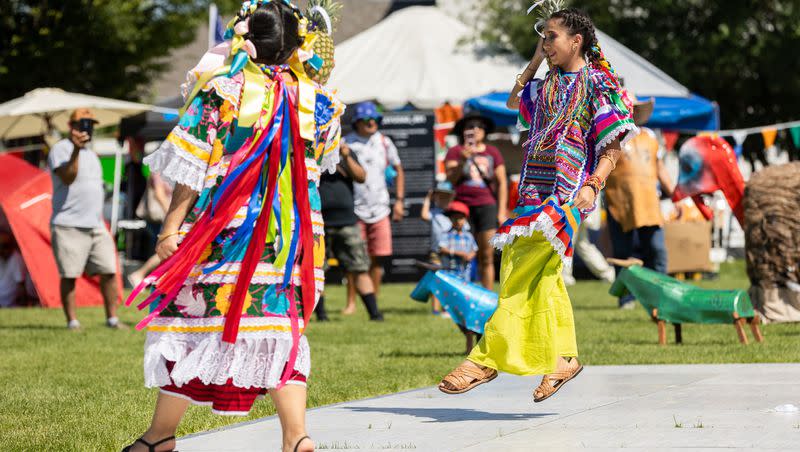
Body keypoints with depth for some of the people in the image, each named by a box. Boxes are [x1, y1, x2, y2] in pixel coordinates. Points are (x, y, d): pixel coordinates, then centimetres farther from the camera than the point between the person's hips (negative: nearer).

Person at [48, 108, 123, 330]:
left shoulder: (91, 155, 21)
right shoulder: (60, 149, -4)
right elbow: (67, 177, -21)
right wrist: (76, 150, -31)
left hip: (96, 227, 7)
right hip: (68, 227, -7)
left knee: (109, 271, 1)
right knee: (69, 275, -4)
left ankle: (112, 318, 7)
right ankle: (72, 321, 1)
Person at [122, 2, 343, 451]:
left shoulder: (222, 87, -9)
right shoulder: (316, 99, 1)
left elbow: (192, 166, -8)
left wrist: (172, 226, -4)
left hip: (224, 231, -3)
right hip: (294, 235, 3)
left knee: (191, 322, 8)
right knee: (282, 329, 9)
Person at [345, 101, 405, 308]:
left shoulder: (384, 142, 8)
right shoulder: (346, 143, -3)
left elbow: (398, 170, 17)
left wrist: (399, 200, 11)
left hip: (380, 209, 3)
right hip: (355, 209, -3)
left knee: (378, 258, 3)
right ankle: (351, 302, 1)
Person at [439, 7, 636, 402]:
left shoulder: (599, 84, -3)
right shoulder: (547, 85, 19)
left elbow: (613, 146, -7)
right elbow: (514, 101, 37)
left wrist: (592, 185, -21)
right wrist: (535, 61, 26)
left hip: (569, 192, -8)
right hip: (536, 190, 8)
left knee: (521, 274, -14)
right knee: (541, 277, 5)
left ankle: (485, 358, -17)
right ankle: (564, 358, 13)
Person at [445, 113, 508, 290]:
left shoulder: (493, 153, 12)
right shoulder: (455, 152, 8)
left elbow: (501, 182, 10)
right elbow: (451, 179, -2)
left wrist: (502, 211, 3)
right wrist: (462, 161, -17)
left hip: (486, 205, 1)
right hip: (462, 206, -1)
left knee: (487, 256, -4)